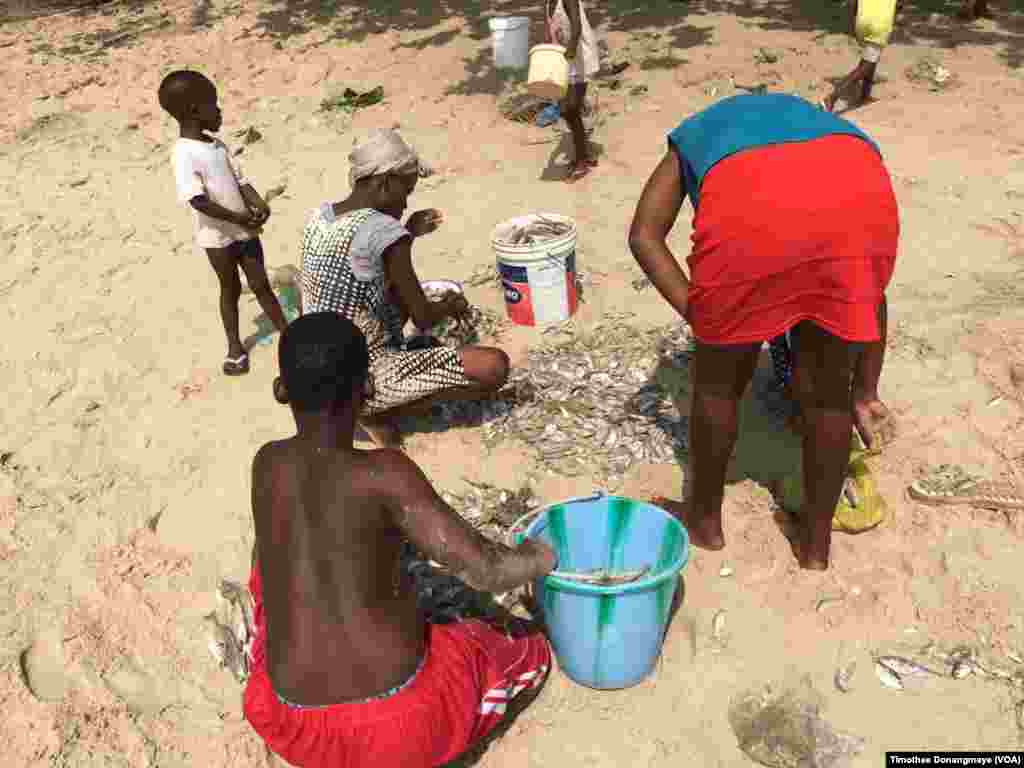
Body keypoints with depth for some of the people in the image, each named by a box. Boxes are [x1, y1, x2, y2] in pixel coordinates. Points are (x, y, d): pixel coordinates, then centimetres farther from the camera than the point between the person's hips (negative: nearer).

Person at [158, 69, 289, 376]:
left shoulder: (218, 145, 5)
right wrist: (238, 218, -27)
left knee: (261, 284, 13)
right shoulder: (184, 154, -19)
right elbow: (198, 201, -25)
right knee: (231, 289, 9)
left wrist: (259, 203, -13)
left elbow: (240, 180, 6)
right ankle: (235, 346, 27)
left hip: (245, 230, 5)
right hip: (218, 236, -5)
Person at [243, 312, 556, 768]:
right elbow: (484, 571, -17)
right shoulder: (384, 473, -18)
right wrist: (538, 559, 5)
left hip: (294, 723, 5)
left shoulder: (266, 463, -2)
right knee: (528, 650, 23)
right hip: (399, 719, -5)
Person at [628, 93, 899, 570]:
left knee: (718, 375, 22)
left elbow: (644, 235, 19)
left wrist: (703, 322, 18)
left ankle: (705, 521, 43)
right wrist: (865, 393, 49)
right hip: (861, 196, 3)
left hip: (748, 207, -2)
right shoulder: (839, 137, 44)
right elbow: (866, 289, 41)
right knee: (827, 388, 23)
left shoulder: (695, 136, 40)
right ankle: (816, 542, 41)